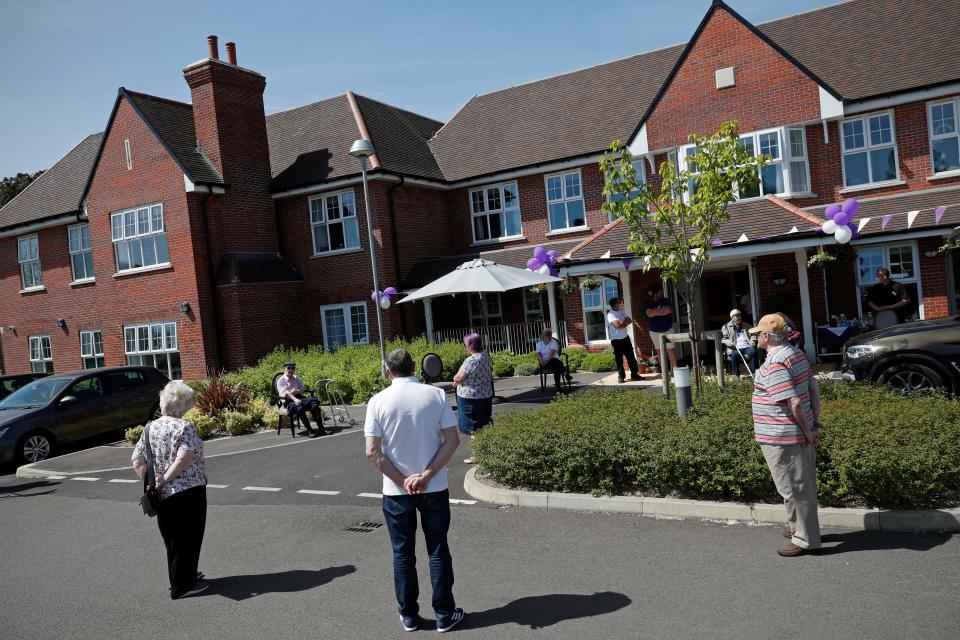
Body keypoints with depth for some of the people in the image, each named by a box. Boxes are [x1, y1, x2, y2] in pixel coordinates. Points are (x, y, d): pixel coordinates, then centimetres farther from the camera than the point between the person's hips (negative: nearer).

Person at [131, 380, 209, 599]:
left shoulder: (151, 428, 6)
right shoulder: (184, 427, -14)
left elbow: (136, 459, 5)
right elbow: (184, 458, -25)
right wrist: (164, 479, -17)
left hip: (162, 495, 7)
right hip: (188, 491, -7)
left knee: (173, 538, 19)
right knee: (187, 538, 5)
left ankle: (180, 578, 32)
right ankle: (183, 586, 12)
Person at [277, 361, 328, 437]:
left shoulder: (297, 378, 22)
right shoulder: (281, 380, 4)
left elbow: (301, 390, 14)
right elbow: (285, 393, -12)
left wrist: (295, 391, -11)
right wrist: (295, 399, -30)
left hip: (300, 397, 5)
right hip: (289, 401, -5)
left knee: (315, 405, -24)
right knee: (300, 408, -39)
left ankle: (321, 429, -25)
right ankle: (309, 430, -34)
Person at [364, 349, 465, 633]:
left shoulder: (378, 401, -8)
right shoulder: (436, 395, -5)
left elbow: (373, 452, -11)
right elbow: (452, 441, -9)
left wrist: (402, 481, -7)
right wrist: (426, 476, -11)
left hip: (396, 491, 0)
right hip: (434, 488, 1)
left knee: (403, 554, 13)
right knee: (438, 551, 11)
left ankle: (409, 616, 22)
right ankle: (445, 615, 18)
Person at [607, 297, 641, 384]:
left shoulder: (621, 312, 11)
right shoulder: (610, 314, -14)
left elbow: (630, 320, 4)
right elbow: (618, 325, -26)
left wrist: (622, 323, -14)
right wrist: (625, 322, -7)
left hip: (625, 338, 7)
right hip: (616, 340, -7)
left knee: (631, 357, 8)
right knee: (619, 360, 1)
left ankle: (634, 374, 16)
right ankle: (621, 377, 10)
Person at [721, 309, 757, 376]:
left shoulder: (747, 325, 25)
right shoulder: (726, 327, 15)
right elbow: (723, 339, 7)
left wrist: (753, 340, 1)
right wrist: (731, 343, -12)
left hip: (747, 347, 2)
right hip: (735, 349, -2)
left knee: (753, 352, -32)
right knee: (734, 354, -36)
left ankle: (754, 373, -28)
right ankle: (736, 375, -27)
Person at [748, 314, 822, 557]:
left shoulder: (774, 364, -23)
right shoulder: (796, 353, 7)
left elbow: (794, 403, -26)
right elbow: (814, 388, 10)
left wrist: (806, 431, -14)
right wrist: (815, 423, 10)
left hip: (781, 438, -10)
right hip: (801, 434, 10)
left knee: (793, 489, 2)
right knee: (803, 485, 21)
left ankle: (805, 540, 13)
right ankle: (800, 527, 37)